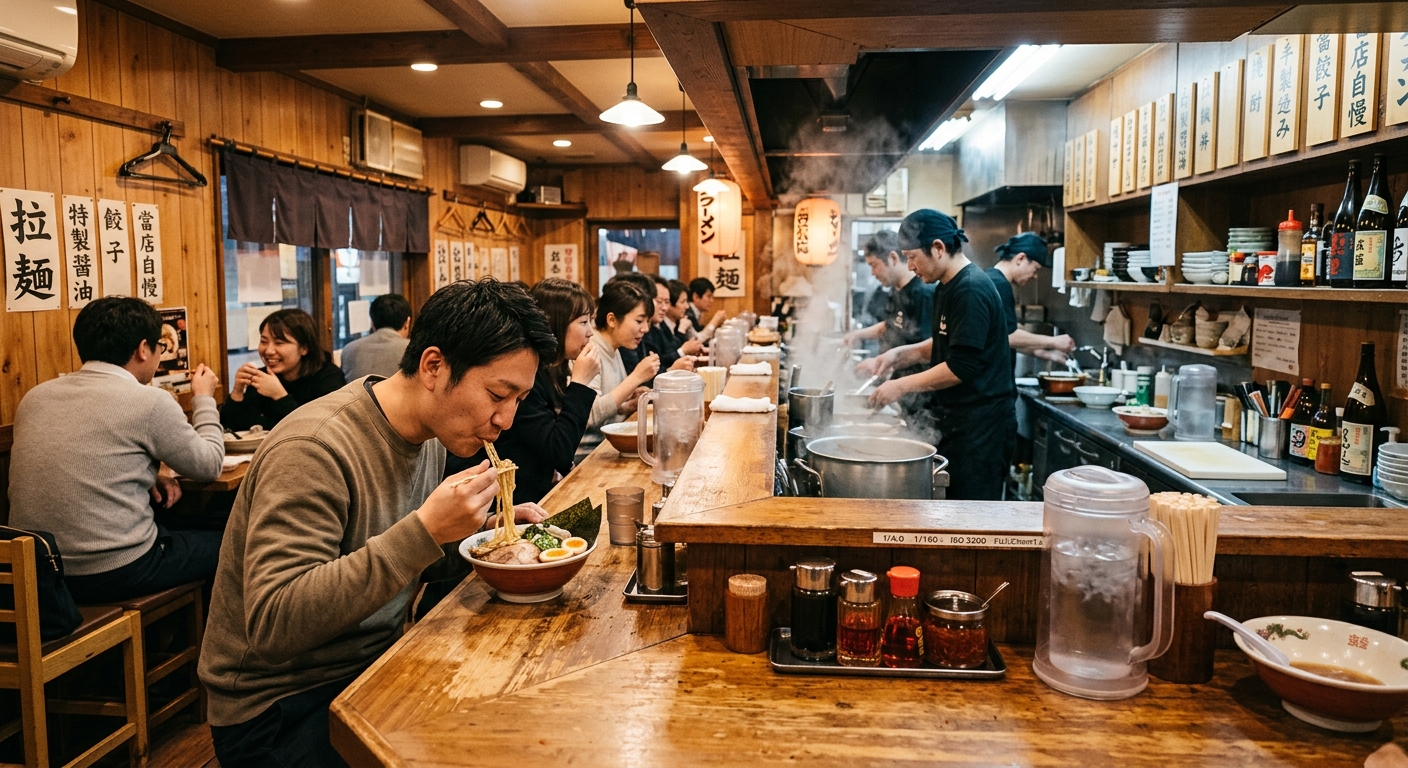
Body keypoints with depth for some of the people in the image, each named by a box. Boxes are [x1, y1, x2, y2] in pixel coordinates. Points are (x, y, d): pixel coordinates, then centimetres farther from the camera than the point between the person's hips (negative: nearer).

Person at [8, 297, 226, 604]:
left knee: (167, 523, 31)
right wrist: (204, 398, 12)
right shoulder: (148, 401, -14)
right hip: (116, 572, -7)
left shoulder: (35, 396, 6)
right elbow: (209, 465, -1)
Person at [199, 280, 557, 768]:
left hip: (376, 663, 8)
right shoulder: (316, 449, -24)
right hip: (281, 706, -7)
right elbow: (272, 625, -30)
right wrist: (425, 531, -35)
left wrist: (487, 533, -4)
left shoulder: (429, 435, 1)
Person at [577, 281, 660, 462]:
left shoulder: (614, 352, 10)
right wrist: (636, 378, -23)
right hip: (588, 455, -8)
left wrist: (627, 407, -5)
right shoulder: (591, 352, -14)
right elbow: (589, 416, -25)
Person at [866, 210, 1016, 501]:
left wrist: (902, 385, -16)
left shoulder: (972, 290, -19)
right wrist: (900, 354, 7)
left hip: (982, 424, -10)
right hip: (957, 419, 10)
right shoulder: (947, 288, 12)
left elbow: (961, 367, -24)